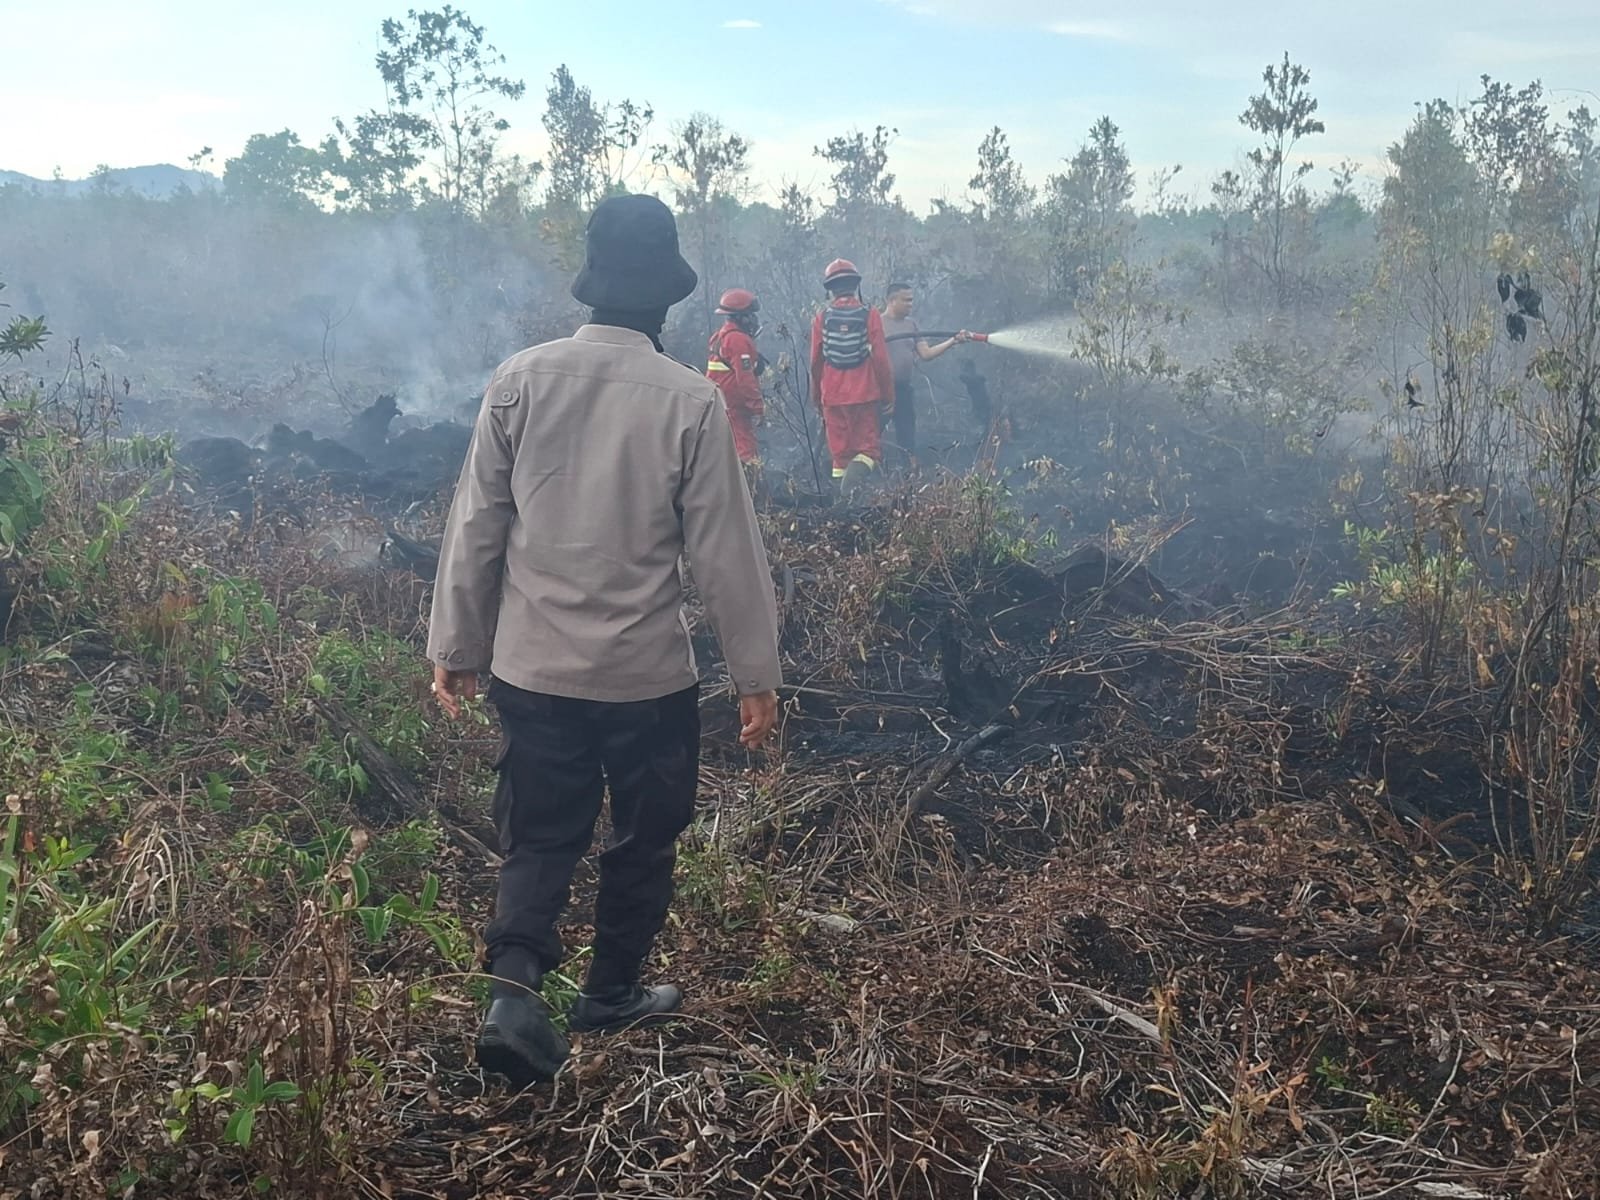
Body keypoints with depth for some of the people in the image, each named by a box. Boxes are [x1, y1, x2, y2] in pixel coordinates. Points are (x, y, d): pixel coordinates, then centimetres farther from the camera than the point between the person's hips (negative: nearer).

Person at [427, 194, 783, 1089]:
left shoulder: (521, 380, -6)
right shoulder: (691, 400, -13)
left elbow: (476, 528, -2)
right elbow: (726, 550, -10)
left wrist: (456, 646, 9)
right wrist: (757, 673, 0)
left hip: (533, 666, 2)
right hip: (649, 673, -2)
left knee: (540, 838, 14)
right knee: (645, 837, 19)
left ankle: (515, 989, -4)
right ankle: (612, 993, 33)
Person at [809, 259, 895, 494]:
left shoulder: (822, 319, 2)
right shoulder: (869, 315, -4)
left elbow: (815, 362, 6)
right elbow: (881, 358, -5)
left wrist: (816, 397, 18)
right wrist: (888, 394, 4)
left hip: (833, 396, 2)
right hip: (865, 394, -2)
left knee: (840, 451, 8)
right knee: (868, 447, 4)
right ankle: (856, 472, -25)